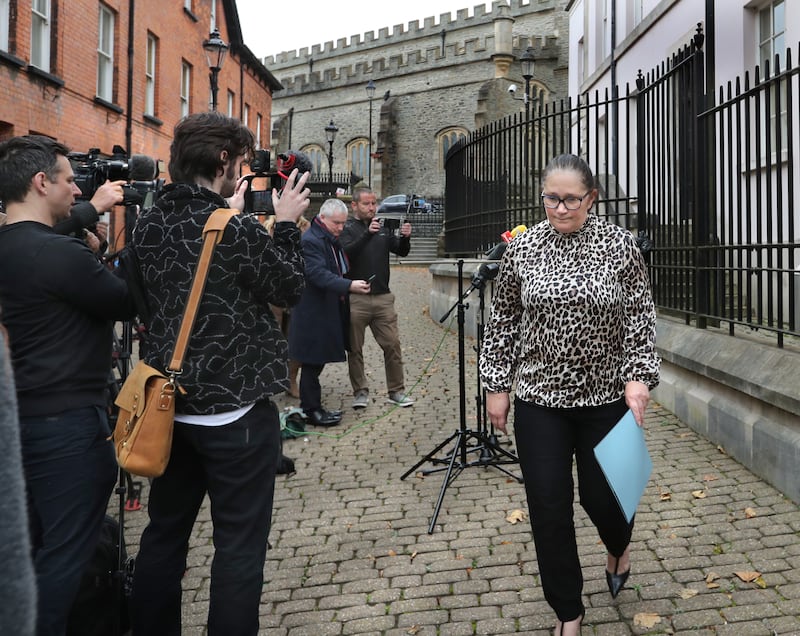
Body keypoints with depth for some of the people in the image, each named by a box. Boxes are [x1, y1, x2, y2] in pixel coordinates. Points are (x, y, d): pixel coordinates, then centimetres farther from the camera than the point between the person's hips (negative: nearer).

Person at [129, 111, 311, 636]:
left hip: (169, 405, 7)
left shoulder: (148, 224, 2)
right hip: (237, 410, -7)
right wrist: (287, 224, 4)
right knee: (239, 546, 5)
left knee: (164, 532, 19)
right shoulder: (239, 230, -18)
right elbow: (291, 289, -5)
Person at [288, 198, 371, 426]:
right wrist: (349, 286, -34)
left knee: (318, 361, 14)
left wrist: (349, 287, 14)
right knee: (312, 363, -1)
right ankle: (311, 409, 7)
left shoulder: (332, 240, 16)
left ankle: (313, 406, 22)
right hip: (313, 314, -10)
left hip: (329, 311, 10)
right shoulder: (309, 241, -16)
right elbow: (319, 274, -27)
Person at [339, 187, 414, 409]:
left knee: (392, 344, 2)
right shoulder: (347, 228, 0)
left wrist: (405, 237, -8)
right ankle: (360, 392, 15)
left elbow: (401, 251, 13)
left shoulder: (383, 228, 15)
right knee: (355, 348, 4)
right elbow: (346, 252, -17)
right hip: (356, 299, -3)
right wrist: (367, 234, -28)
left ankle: (396, 391, 12)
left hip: (383, 297, 4)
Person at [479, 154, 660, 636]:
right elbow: (503, 321, 5)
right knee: (549, 507, 3)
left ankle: (620, 547, 49)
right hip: (539, 399, 1)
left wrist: (639, 376, -15)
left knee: (602, 494, 10)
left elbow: (640, 317, -3)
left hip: (606, 397, -1)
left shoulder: (620, 244, -5)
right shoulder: (522, 248, -2)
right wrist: (496, 385, 4)